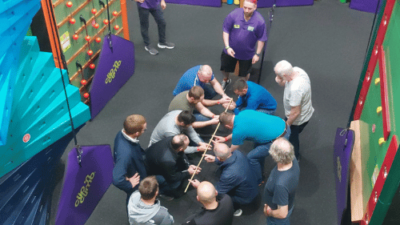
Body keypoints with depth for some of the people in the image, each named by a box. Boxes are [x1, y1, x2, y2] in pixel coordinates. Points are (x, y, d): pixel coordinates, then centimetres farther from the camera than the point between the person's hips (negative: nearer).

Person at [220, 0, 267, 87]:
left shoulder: (260, 21, -23)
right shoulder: (234, 14, -22)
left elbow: (261, 39, -11)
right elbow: (226, 30, -12)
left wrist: (257, 54, -9)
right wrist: (227, 47, -18)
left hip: (247, 53, -1)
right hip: (231, 50, 1)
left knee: (245, 73, 19)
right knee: (225, 67, 23)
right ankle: (226, 80, 57)